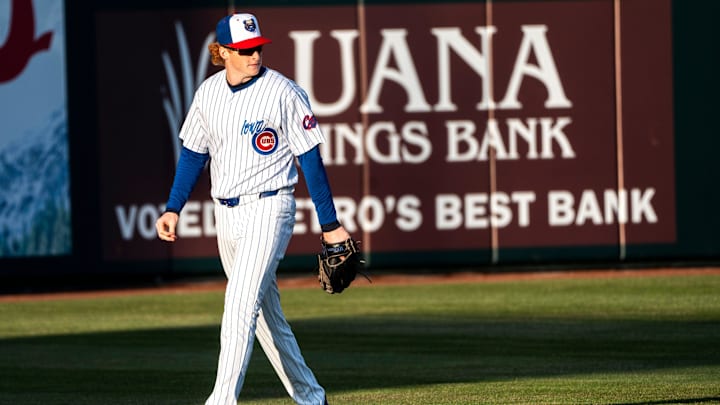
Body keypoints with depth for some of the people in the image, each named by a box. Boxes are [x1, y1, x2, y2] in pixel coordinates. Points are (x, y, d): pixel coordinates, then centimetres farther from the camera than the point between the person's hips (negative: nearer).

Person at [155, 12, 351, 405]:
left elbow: (310, 159, -8)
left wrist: (329, 224, -7)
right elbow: (193, 153, 14)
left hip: (268, 210, -6)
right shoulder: (208, 92, 6)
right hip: (226, 213, 6)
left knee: (240, 306, -17)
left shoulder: (284, 93, -10)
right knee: (266, 313, 12)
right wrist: (173, 208, 5)